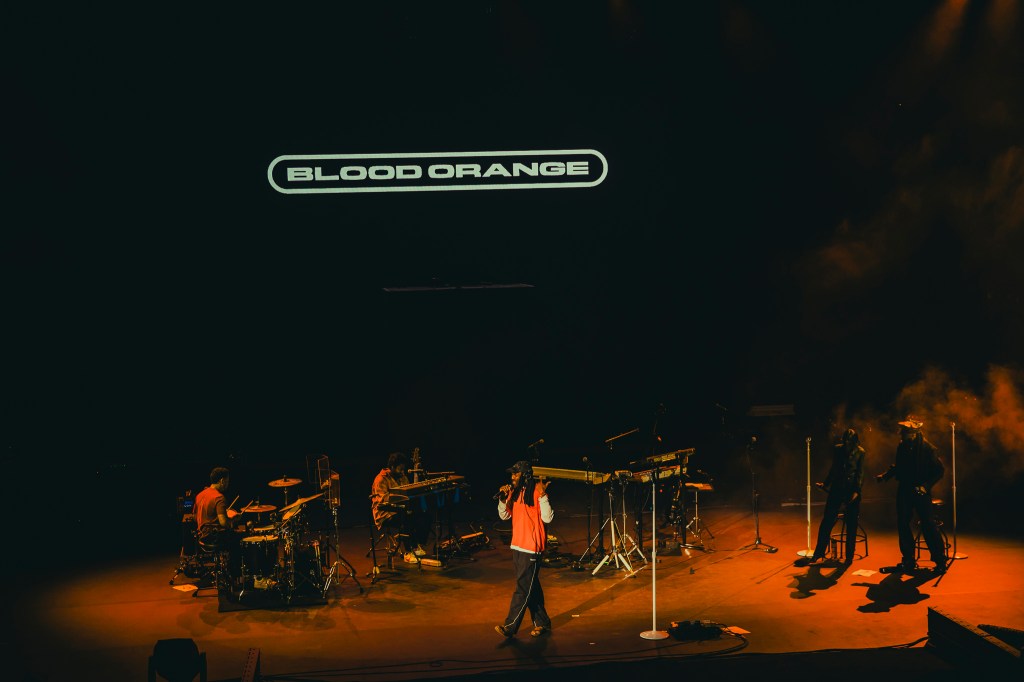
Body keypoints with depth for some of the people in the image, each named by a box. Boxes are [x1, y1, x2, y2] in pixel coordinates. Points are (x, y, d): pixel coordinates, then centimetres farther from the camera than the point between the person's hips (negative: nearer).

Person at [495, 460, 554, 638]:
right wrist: (503, 498, -2)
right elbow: (504, 516, 14)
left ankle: (510, 626, -6)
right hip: (517, 546, 8)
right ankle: (542, 623, 24)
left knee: (523, 589, -6)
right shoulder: (514, 492, 9)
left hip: (531, 548, -8)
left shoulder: (537, 492, -13)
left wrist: (543, 495, -28)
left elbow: (548, 518, -19)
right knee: (532, 587, 15)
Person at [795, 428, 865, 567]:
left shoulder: (859, 452, -2)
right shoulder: (837, 449, 5)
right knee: (826, 522, -1)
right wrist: (825, 484, 9)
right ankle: (817, 555, 3)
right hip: (837, 488, 2)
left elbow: (860, 473, -1)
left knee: (851, 525, 2)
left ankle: (849, 556, 11)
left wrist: (856, 491, -11)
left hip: (852, 490, -2)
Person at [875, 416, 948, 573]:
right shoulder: (902, 447, 3)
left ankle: (940, 560, 3)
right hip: (904, 490, 5)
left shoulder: (927, 448, -12)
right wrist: (884, 475, 6)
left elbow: (940, 470, -9)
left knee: (927, 524, -6)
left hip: (921, 492, -5)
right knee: (902, 524, 5)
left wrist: (926, 485, -18)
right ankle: (909, 560, 16)